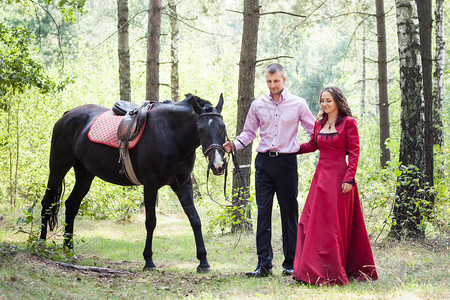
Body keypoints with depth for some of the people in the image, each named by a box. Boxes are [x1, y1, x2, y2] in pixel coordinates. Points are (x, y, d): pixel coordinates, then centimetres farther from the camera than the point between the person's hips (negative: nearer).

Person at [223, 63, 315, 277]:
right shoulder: (258, 105, 8)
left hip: (287, 161, -1)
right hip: (264, 161, 2)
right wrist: (234, 145, -3)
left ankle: (290, 263, 11)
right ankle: (264, 264, -2)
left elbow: (314, 131, 8)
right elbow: (249, 132, 15)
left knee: (289, 213, 4)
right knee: (263, 212, -3)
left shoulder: (298, 104, 3)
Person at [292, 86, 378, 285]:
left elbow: (354, 152, -8)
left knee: (334, 224, -4)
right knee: (313, 222, 2)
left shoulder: (348, 123, -4)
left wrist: (349, 178, -15)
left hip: (338, 176, -6)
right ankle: (315, 271, 9)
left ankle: (334, 274, 2)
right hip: (321, 175, 6)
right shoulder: (319, 123, 13)